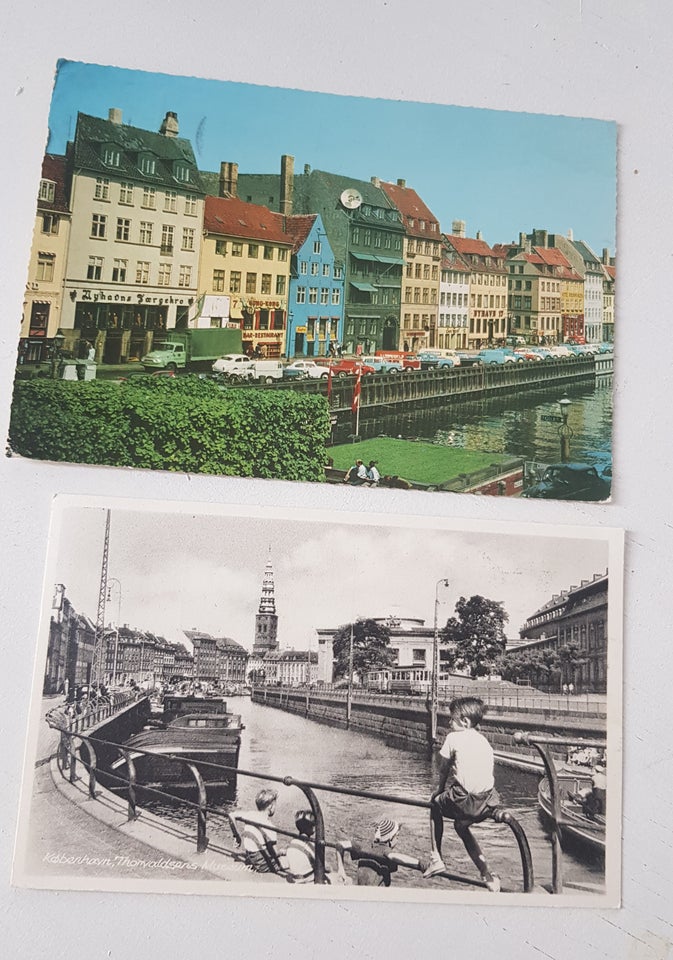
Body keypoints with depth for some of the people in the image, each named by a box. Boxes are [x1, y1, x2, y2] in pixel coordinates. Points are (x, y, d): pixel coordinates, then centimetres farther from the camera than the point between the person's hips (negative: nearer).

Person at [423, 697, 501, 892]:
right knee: (461, 825, 31)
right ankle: (487, 875, 26)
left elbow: (444, 769, 9)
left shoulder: (454, 737, 3)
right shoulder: (483, 740, 19)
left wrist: (441, 789, 26)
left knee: (435, 802, 24)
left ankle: (436, 858, 20)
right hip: (489, 802, 6)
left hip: (466, 800, -6)